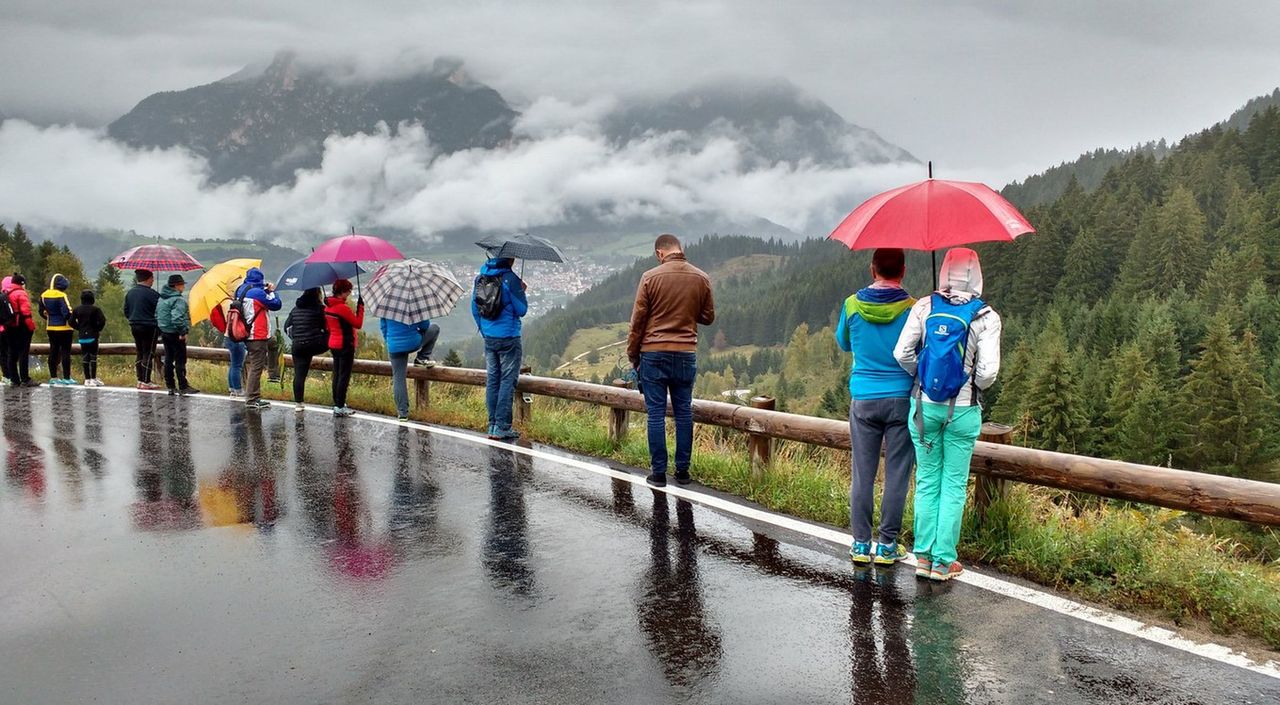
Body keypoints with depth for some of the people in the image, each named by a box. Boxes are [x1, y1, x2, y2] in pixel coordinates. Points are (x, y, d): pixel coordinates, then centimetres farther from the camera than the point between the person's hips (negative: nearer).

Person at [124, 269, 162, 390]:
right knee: (148, 354, -3)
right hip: (149, 327, -7)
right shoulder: (152, 294, -14)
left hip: (134, 326, 7)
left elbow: (126, 311, 13)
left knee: (139, 353, 13)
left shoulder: (130, 293, 8)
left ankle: (140, 380, 14)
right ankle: (145, 382, -4)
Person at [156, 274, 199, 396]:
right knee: (180, 360, -5)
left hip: (164, 332, 9)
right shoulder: (178, 300, -16)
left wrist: (160, 331, 20)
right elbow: (177, 318, -26)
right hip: (175, 334, -9)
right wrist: (183, 332, -20)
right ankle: (183, 387, -4)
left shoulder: (161, 299, 13)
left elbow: (156, 316, 17)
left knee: (168, 360, 12)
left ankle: (170, 386, 17)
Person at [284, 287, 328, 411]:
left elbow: (286, 326, 15)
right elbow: (326, 327, -3)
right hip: (316, 344, -5)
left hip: (297, 346, 5)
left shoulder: (296, 309, 15)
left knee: (299, 374, 6)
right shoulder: (319, 307, -2)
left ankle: (298, 403, 7)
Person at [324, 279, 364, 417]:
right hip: (345, 345, -9)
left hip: (333, 344, 9)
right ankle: (340, 407, -4)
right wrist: (360, 307, -8)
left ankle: (337, 404, 22)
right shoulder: (343, 307, -19)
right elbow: (358, 324, -15)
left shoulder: (328, 306, 7)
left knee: (337, 375, 15)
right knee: (344, 376, -4)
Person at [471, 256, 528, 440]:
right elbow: (521, 310, -12)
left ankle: (492, 425, 16)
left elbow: (475, 309, 11)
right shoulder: (510, 279, -15)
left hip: (489, 340, 6)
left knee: (492, 381, 12)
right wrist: (522, 291, 5)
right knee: (507, 382, 0)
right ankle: (502, 427, 0)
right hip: (509, 339, -6)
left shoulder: (480, 278, 6)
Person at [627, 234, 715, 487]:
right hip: (686, 354, 2)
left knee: (656, 413, 3)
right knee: (684, 412, 10)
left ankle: (658, 472, 6)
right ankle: (683, 470, 14)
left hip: (654, 354, -2)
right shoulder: (701, 279, 2)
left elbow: (638, 319, -3)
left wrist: (633, 354, 6)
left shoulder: (651, 277, -6)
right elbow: (708, 317, 10)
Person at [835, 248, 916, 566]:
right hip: (901, 399, -1)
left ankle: (861, 543, 13)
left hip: (863, 400, 2)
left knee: (862, 474, 8)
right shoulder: (912, 309, -10)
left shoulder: (852, 305, -3)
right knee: (896, 474, 6)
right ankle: (887, 545, 12)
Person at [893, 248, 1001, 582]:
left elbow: (902, 353, -8)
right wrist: (975, 386, 8)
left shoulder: (924, 307, -3)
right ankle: (943, 561, 13)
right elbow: (988, 372, -14)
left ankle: (923, 556, 17)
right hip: (963, 410, -2)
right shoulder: (985, 316, -9)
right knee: (954, 485, 8)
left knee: (927, 481, 13)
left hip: (924, 406, 2)